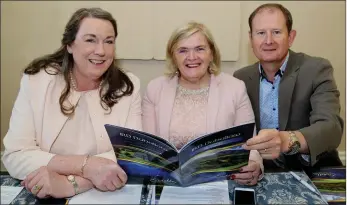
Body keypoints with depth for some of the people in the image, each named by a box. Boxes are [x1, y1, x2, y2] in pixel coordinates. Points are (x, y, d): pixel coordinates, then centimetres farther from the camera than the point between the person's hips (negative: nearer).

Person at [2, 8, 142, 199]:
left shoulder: (128, 86, -4)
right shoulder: (35, 80, -6)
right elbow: (16, 157, -11)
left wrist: (71, 182, -25)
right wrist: (86, 165, -23)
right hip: (44, 196, 0)